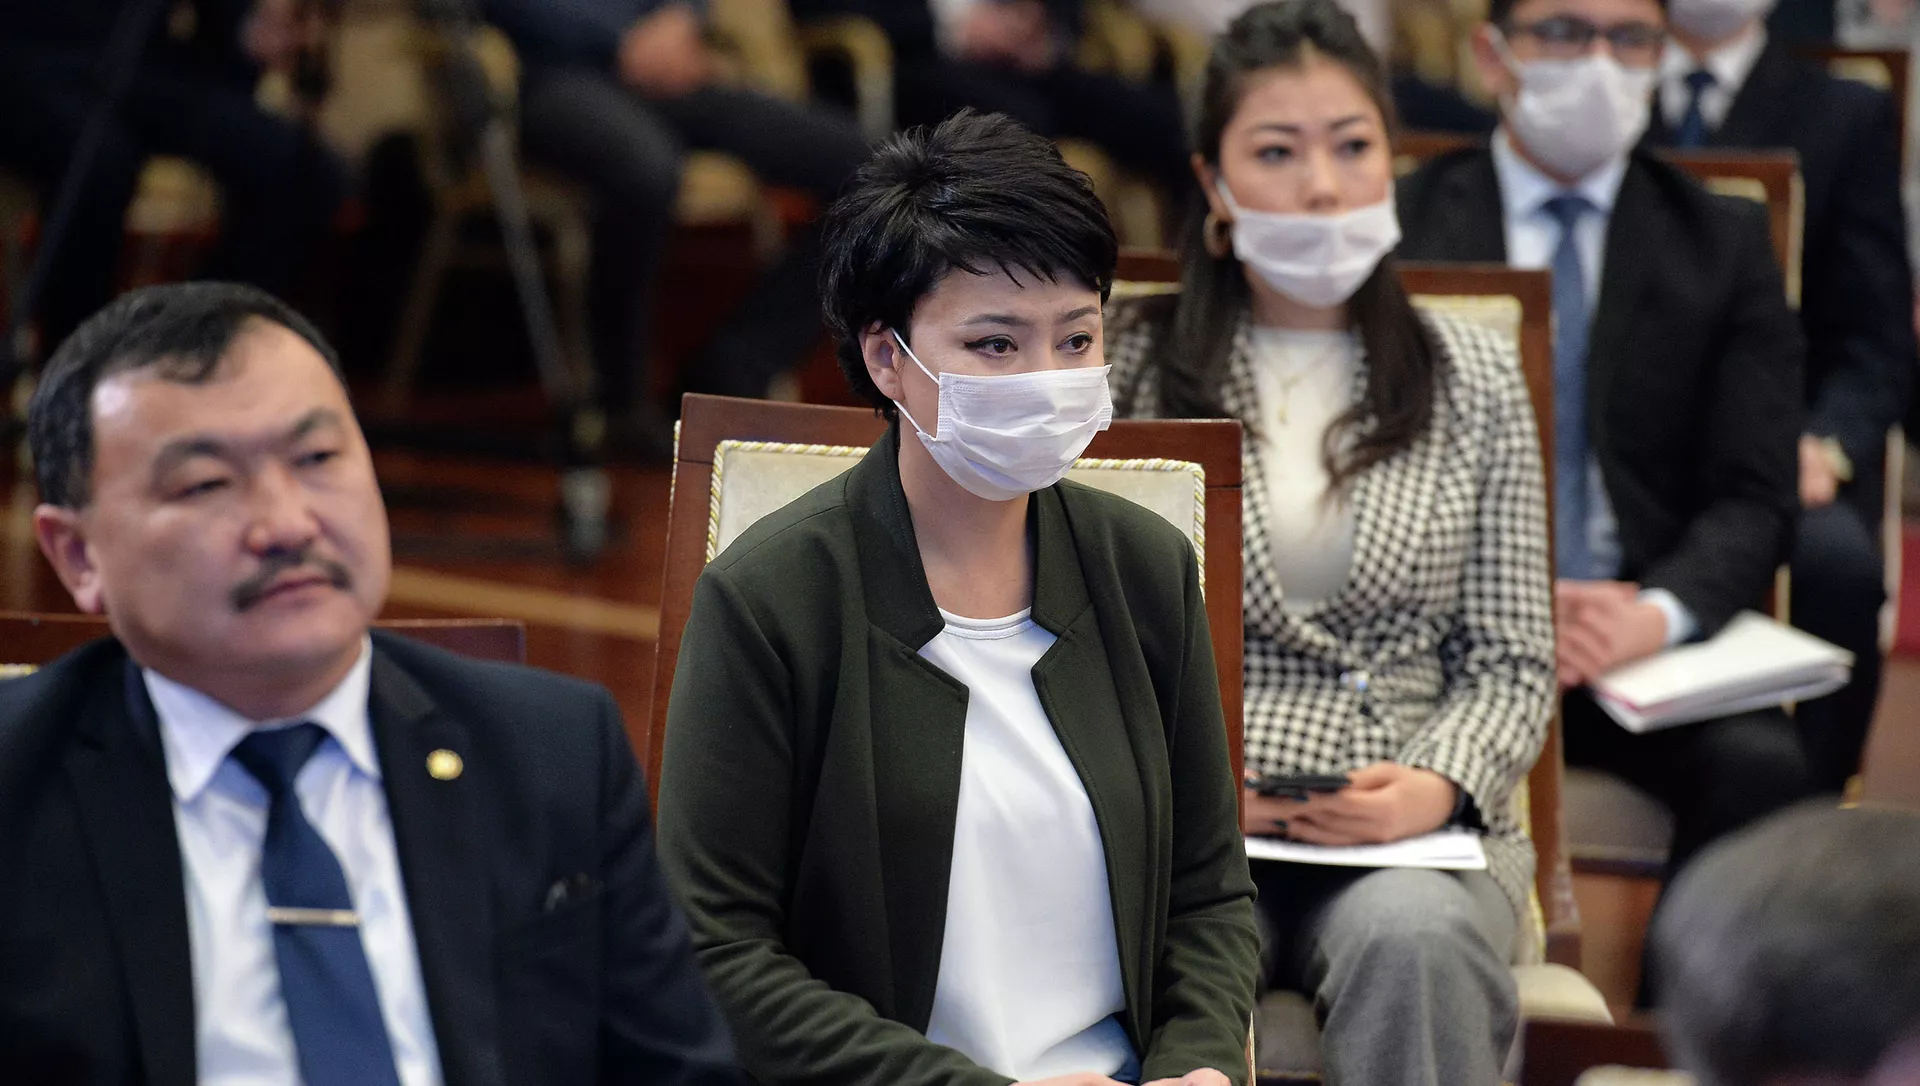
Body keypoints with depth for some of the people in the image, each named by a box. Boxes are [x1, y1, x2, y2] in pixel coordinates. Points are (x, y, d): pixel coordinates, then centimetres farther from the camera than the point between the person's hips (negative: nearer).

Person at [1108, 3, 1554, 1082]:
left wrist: (1439, 782, -10)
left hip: (1416, 826, 1)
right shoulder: (1127, 367, 10)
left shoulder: (1476, 376, 14)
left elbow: (1513, 662, 11)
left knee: (1411, 936, -35)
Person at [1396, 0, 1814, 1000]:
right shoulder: (1398, 230, 7)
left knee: (1760, 762, -28)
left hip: (1655, 632, 1)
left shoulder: (1724, 245, 11)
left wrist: (1658, 611, -17)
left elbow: (1755, 499, 4)